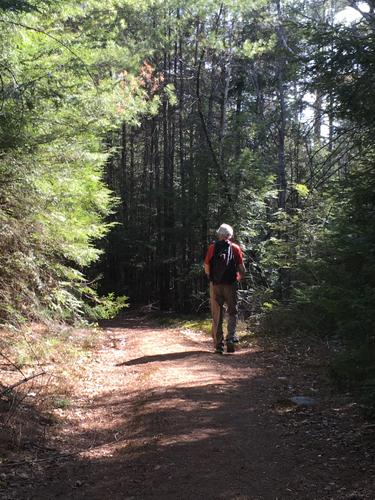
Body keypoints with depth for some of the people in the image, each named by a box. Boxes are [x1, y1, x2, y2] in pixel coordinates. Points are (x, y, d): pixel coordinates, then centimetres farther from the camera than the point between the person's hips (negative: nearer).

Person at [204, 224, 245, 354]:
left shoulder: (212, 248, 2)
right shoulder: (235, 248, 1)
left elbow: (207, 269, 2)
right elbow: (242, 269, -2)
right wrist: (239, 277, 18)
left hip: (215, 285, 1)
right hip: (231, 284, -1)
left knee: (217, 315, 7)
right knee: (232, 312, 12)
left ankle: (218, 345, 7)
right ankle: (231, 338, -7)